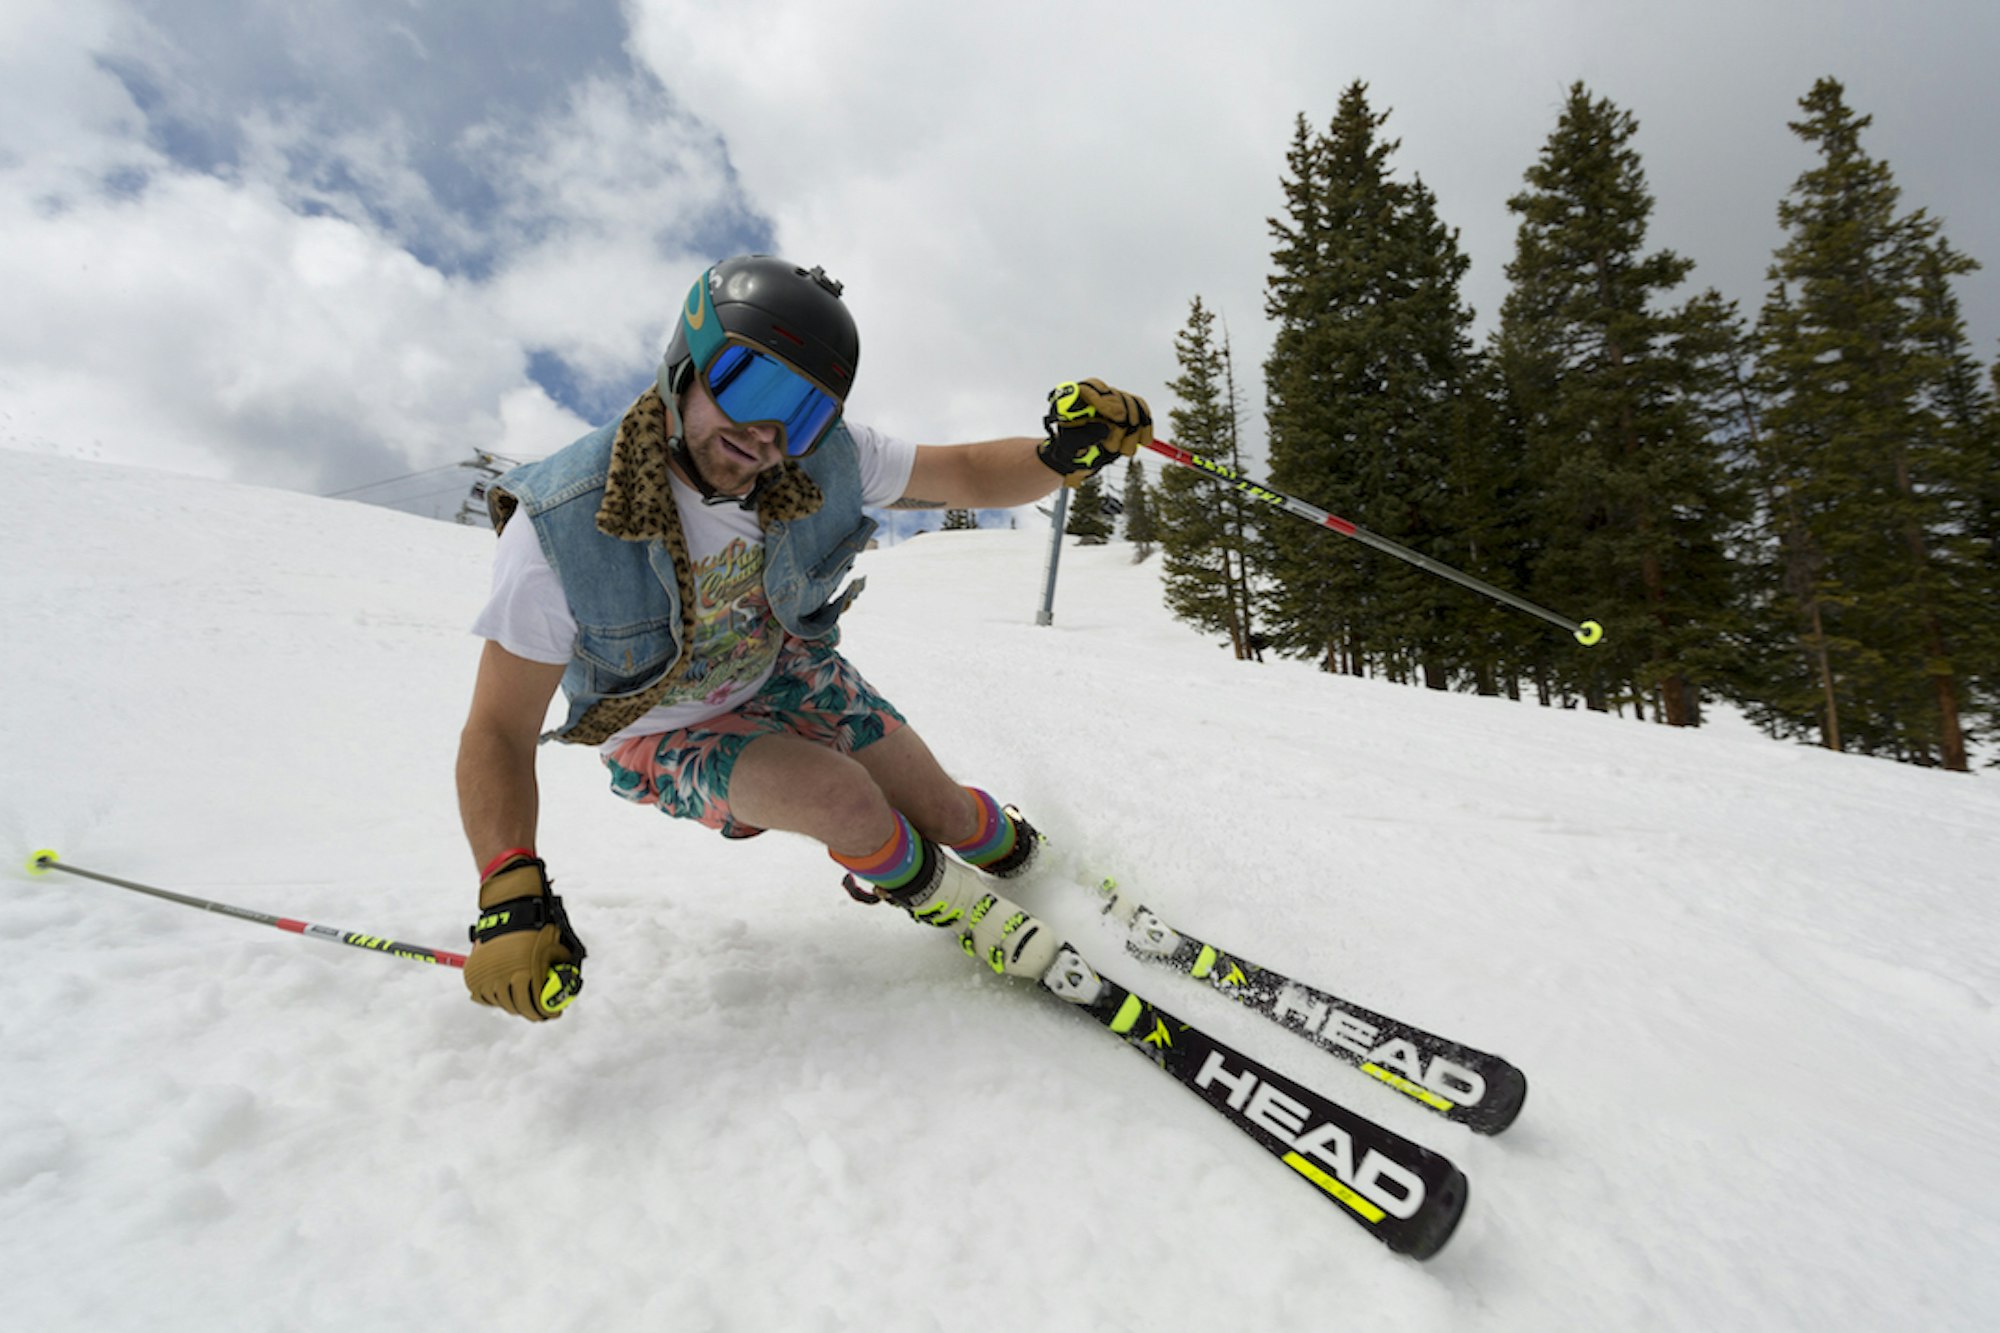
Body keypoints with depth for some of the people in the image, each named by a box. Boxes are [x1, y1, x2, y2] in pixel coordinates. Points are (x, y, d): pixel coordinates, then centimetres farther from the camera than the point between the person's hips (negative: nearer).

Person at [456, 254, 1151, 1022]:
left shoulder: (824, 460, -24)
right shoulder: (560, 528, -32)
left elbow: (967, 475, -13)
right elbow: (498, 734, -25)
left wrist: (1063, 454, -34)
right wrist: (510, 899, -37)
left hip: (788, 672, 3)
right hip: (667, 732, -2)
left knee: (942, 811, 0)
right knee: (842, 796, -28)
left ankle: (1012, 849, 37)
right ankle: (941, 899, 5)